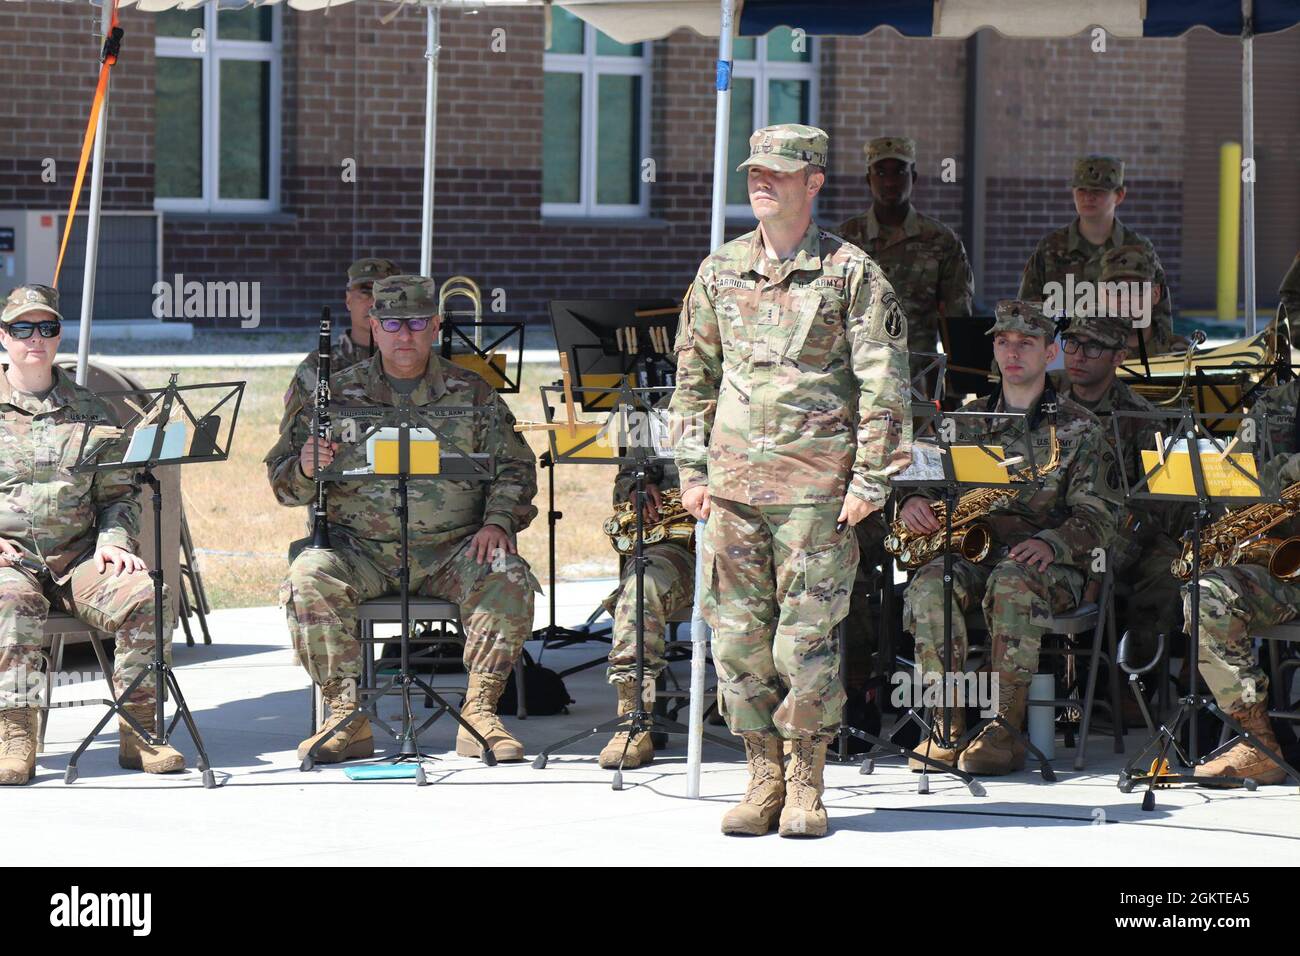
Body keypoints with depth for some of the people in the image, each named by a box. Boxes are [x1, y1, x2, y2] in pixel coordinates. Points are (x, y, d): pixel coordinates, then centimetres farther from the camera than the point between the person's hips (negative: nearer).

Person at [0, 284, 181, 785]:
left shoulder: (90, 412, 16)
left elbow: (117, 494, 17)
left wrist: (113, 542, -3)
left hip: (79, 558, 2)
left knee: (145, 595, -26)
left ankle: (138, 732, -18)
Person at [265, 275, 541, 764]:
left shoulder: (473, 394, 11)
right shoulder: (337, 393, 8)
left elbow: (514, 467, 12)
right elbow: (283, 481, 7)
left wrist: (498, 522, -8)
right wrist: (306, 468, -17)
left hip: (452, 547, 0)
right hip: (360, 547, 0)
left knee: (508, 578, -28)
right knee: (309, 577, -29)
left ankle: (480, 711, -19)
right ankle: (347, 714, -21)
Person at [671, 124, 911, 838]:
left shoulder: (851, 273, 0)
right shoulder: (721, 270, 12)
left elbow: (883, 384, -2)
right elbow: (694, 377, 18)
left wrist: (871, 478, -7)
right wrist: (692, 470, 12)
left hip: (817, 484, -4)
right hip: (734, 481, 4)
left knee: (807, 637, -4)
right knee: (738, 633, 3)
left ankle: (805, 785, 5)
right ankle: (763, 778, 12)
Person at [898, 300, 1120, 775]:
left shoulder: (1077, 427, 7)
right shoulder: (968, 420, 19)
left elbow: (1097, 517, 0)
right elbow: (929, 477, 17)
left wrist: (1050, 544, -20)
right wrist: (913, 500, -8)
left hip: (1049, 564, -3)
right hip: (971, 553, 3)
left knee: (1013, 582, -39)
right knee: (929, 585, -32)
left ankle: (1003, 730, -37)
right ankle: (947, 729, -32)